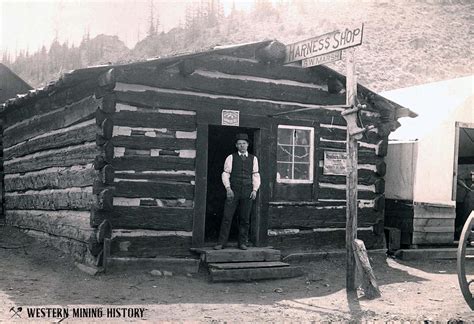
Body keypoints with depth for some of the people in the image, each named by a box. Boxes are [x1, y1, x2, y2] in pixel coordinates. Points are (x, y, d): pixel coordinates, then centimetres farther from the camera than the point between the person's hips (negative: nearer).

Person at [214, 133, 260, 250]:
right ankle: (221, 243, -1)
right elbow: (226, 174, 3)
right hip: (233, 191, -1)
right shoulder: (231, 158, 8)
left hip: (247, 192, 2)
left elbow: (256, 176, 11)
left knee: (245, 218, 3)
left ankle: (243, 243, 11)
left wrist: (255, 190, -1)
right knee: (227, 217, -5)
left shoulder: (253, 158, 13)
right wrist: (228, 188, -10)